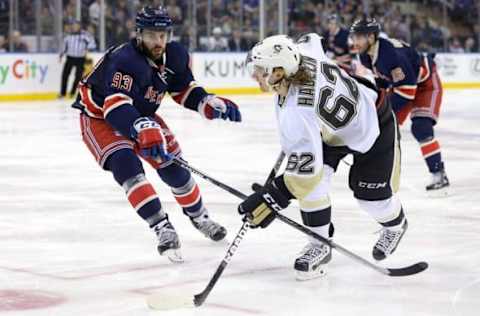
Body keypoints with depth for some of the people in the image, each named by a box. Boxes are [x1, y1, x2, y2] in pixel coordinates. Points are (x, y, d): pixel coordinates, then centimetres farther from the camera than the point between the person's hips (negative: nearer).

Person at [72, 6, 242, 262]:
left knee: (173, 166, 5)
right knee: (125, 163, -29)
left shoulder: (175, 56, -12)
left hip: (141, 115, 7)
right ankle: (162, 228, -30)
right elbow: (115, 106, -47)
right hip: (99, 117, -6)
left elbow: (184, 90, 6)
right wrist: (142, 129, -63)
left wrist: (211, 103, -12)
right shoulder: (124, 60, -35)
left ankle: (198, 216, 31)